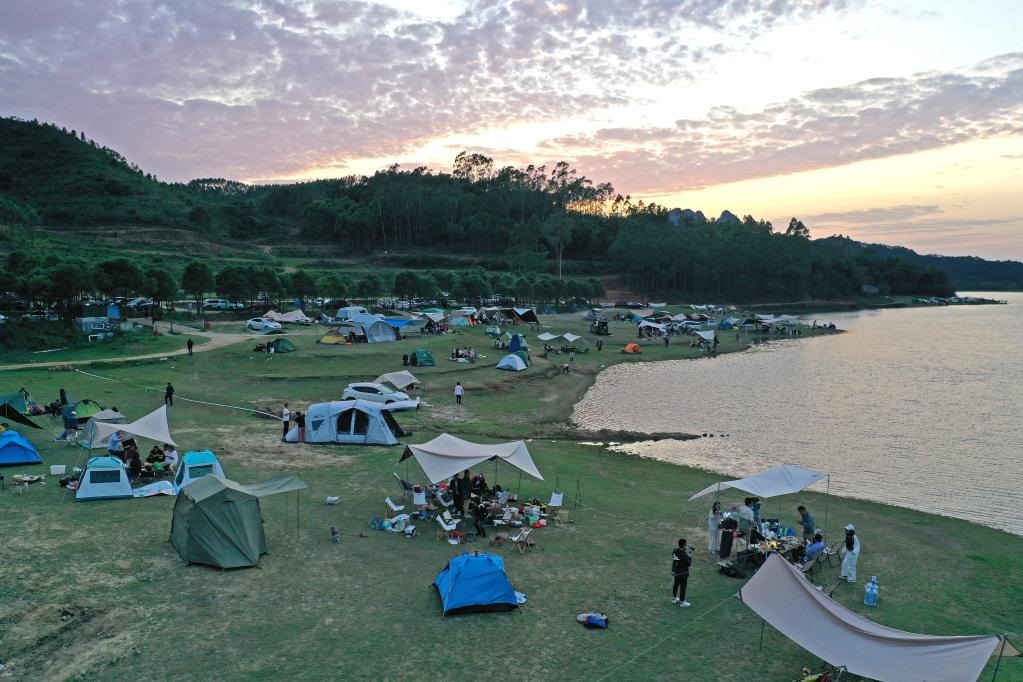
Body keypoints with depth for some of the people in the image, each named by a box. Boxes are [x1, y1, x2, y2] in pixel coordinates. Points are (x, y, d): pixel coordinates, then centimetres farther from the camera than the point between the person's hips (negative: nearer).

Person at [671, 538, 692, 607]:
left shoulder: (675, 551, -9)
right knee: (683, 587, 8)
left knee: (676, 584, 24)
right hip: (683, 573, -7)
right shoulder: (684, 554, -29)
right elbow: (688, 563, -19)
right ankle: (682, 602, 20)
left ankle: (674, 598, 40)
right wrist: (689, 557, -3)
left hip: (676, 572, 7)